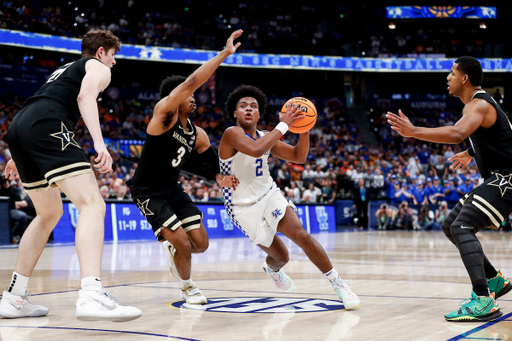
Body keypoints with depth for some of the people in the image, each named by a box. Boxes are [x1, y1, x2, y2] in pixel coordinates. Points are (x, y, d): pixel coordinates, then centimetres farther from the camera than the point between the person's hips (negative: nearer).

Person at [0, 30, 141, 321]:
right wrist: (99, 142, -19)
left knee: (50, 214, 23)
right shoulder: (98, 68, 14)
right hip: (46, 126, -9)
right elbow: (86, 95, -8)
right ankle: (91, 295, -39)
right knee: (92, 205, -18)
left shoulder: (65, 69, 39)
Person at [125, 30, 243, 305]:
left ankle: (171, 249, 37)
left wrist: (221, 177, -9)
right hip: (147, 193, -7)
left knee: (201, 244, 2)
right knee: (184, 245, -15)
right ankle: (187, 287, 13)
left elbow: (214, 162, 14)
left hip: (173, 189, 7)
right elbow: (190, 82, -34)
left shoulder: (198, 135, 0)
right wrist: (225, 53, -34)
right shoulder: (164, 113, -21)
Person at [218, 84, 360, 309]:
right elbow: (255, 150, -38)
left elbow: (299, 157, 6)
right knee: (281, 256, 3)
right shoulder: (232, 134, -18)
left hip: (269, 196, 5)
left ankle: (338, 284, -9)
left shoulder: (266, 137, 4)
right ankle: (272, 268, 43)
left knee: (301, 235, -19)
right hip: (244, 207, -4)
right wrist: (283, 125, -32)